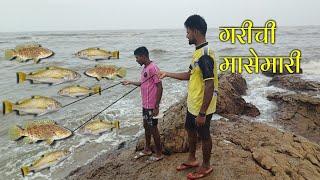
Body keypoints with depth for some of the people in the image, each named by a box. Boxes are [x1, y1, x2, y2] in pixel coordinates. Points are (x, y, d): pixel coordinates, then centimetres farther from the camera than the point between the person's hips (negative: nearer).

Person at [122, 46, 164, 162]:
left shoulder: (153, 68, -20)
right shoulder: (145, 68, 9)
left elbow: (159, 87, -21)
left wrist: (156, 106, -21)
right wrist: (130, 82, 20)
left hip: (151, 106, -9)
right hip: (145, 104, 9)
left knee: (153, 128, 2)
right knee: (146, 126, 19)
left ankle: (159, 154, 18)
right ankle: (147, 149, 36)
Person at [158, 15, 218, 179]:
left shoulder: (205, 55, -25)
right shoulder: (198, 52, 7)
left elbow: (210, 86, -27)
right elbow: (189, 75, 17)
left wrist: (202, 113, -24)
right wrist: (168, 74, 18)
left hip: (202, 108, -10)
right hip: (193, 104, 10)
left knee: (203, 136, 9)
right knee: (190, 130, 23)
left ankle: (206, 166, 32)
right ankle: (192, 159, 43)